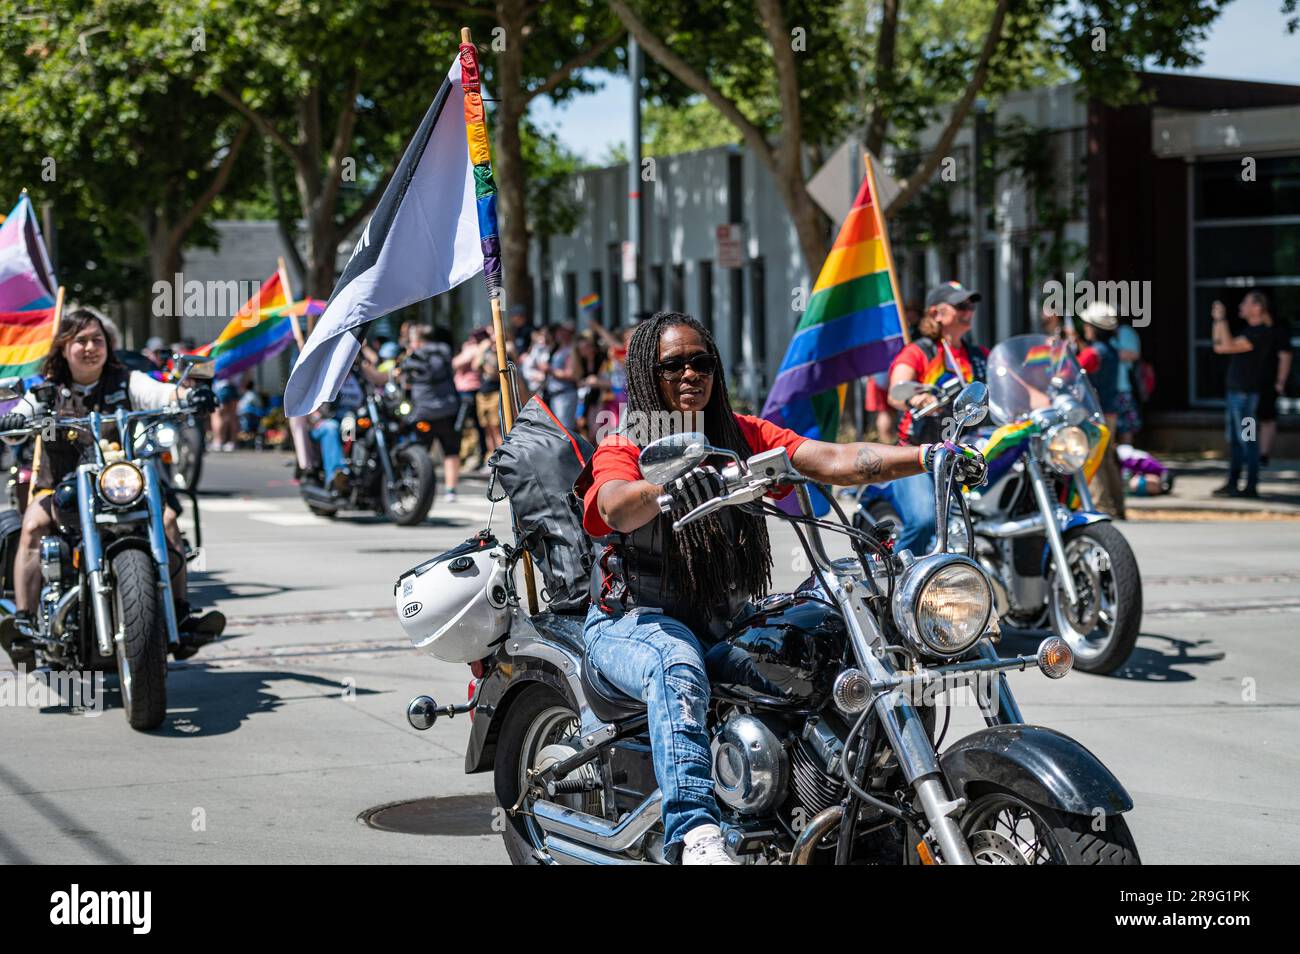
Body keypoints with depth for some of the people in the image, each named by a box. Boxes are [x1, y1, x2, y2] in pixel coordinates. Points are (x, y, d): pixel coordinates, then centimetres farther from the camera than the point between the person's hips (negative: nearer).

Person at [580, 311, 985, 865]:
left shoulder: (744, 436, 10)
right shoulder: (623, 448, -1)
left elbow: (832, 461, -5)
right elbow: (616, 508, -25)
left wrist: (927, 458, -21)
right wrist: (668, 488, -49)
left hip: (723, 624, 5)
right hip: (633, 622, -5)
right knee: (679, 668, -37)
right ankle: (695, 834, -49)